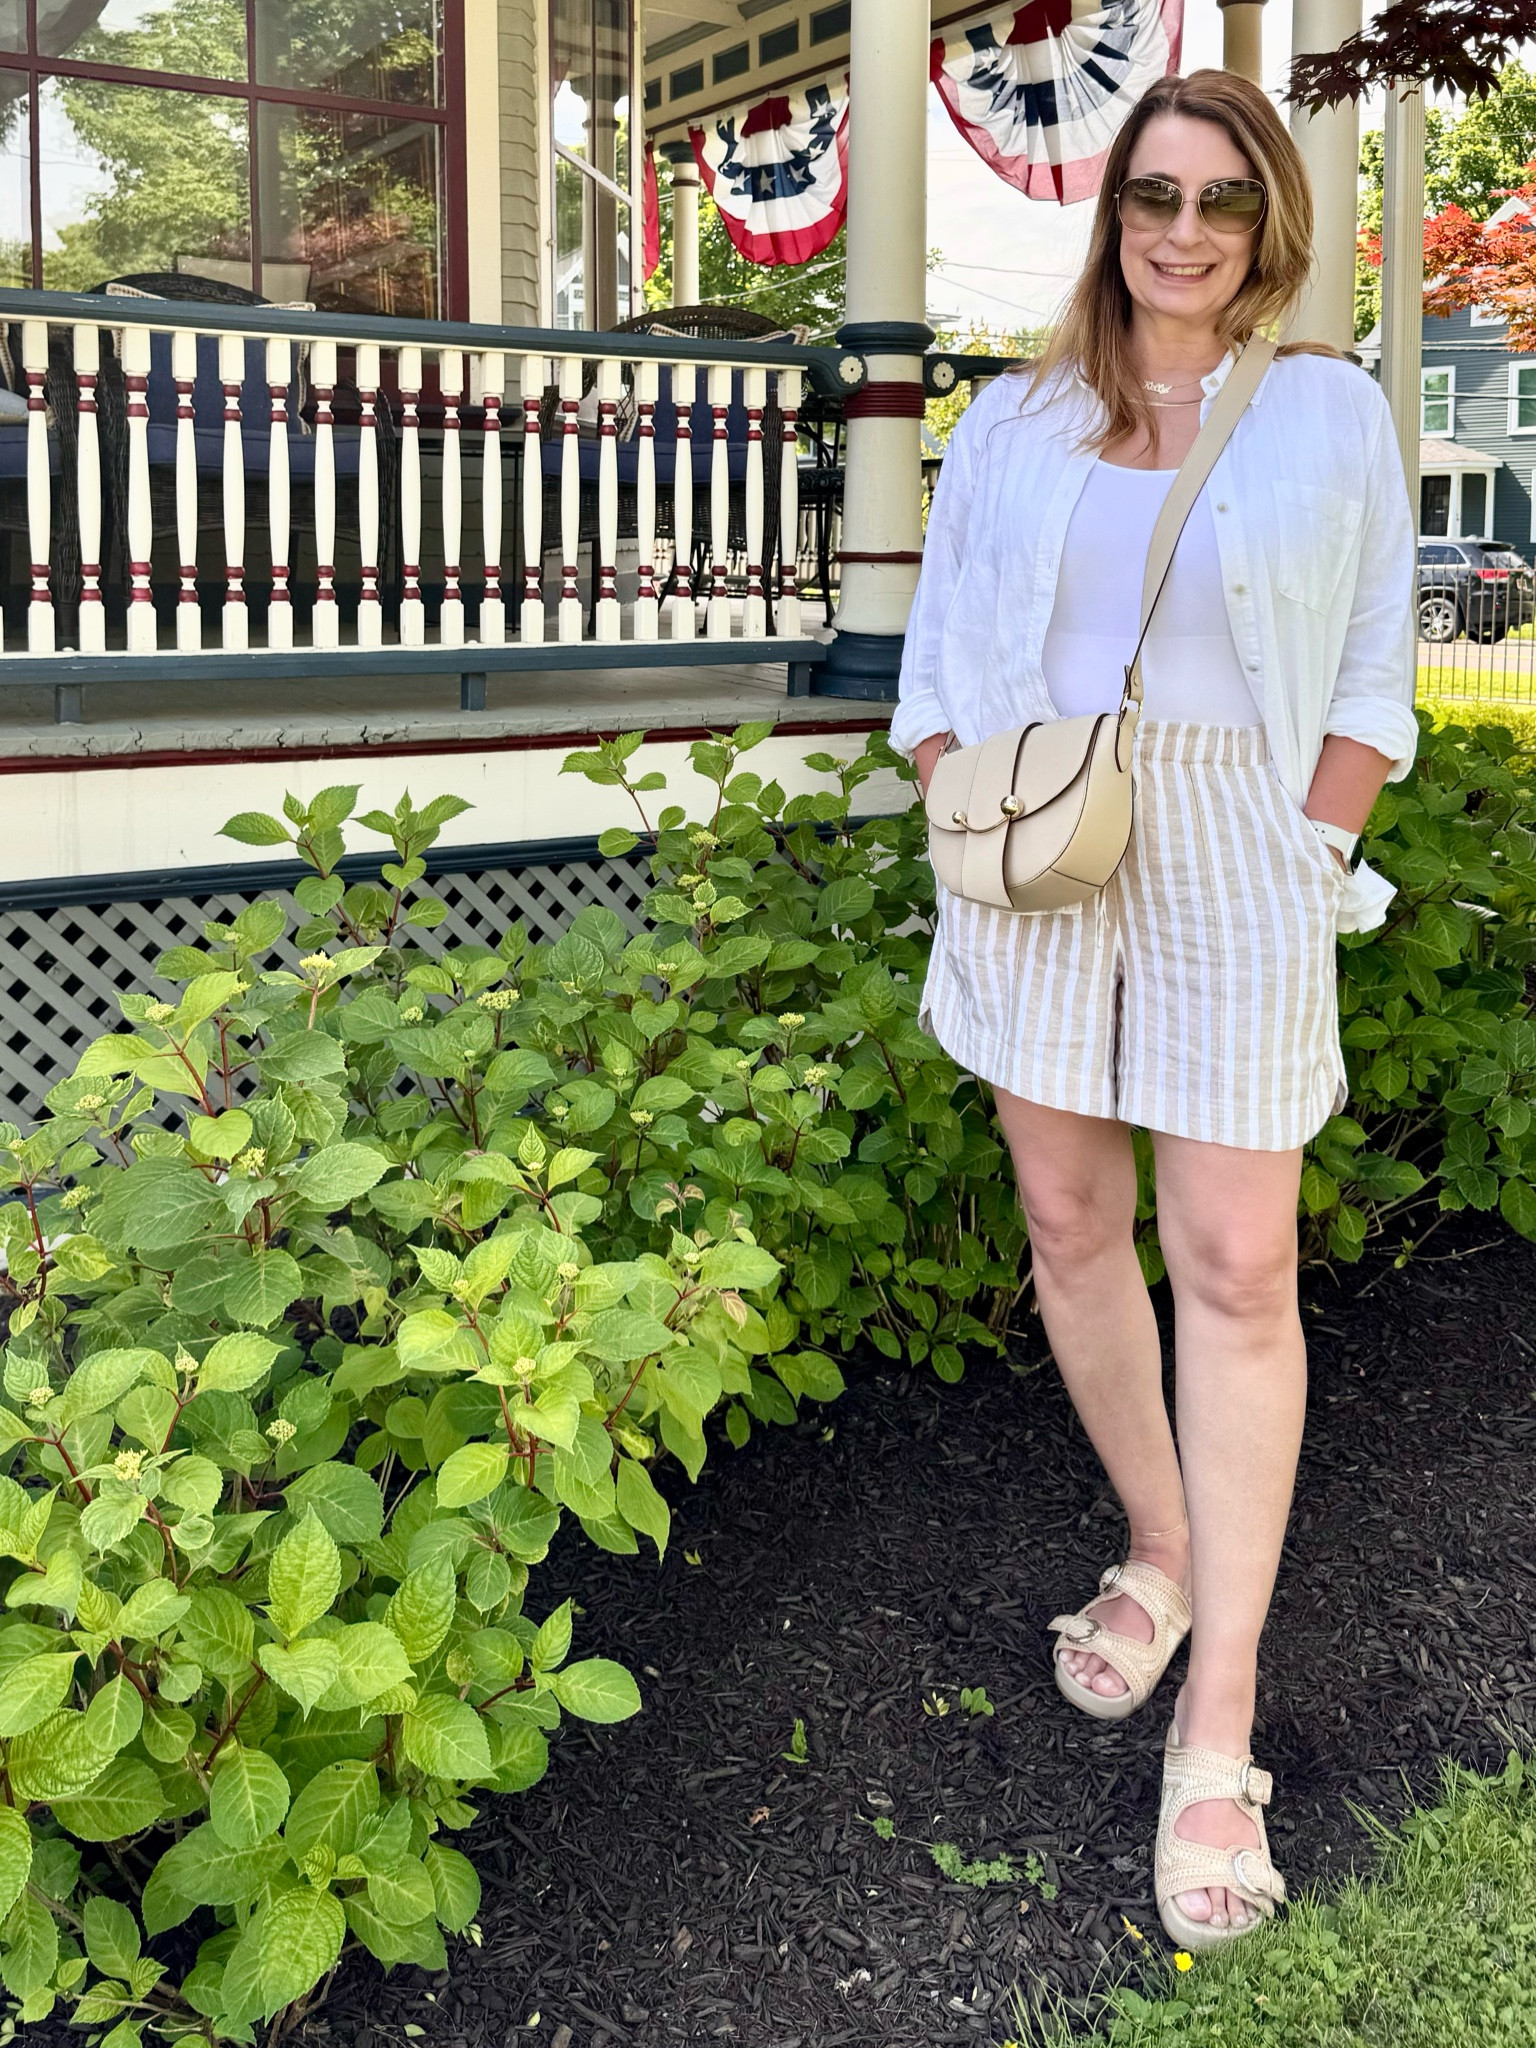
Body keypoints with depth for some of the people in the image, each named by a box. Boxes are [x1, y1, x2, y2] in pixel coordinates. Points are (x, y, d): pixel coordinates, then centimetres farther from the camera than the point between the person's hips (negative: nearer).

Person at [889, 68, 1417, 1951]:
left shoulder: (1328, 411, 6)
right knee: (1069, 1220, 8)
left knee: (1236, 1266, -6)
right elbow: (936, 656, 13)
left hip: (1234, 857, -3)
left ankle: (1220, 1731, 2)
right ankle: (1158, 1553, 31)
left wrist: (1306, 860, -4)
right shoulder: (1016, 420, 11)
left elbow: (1369, 680, 5)